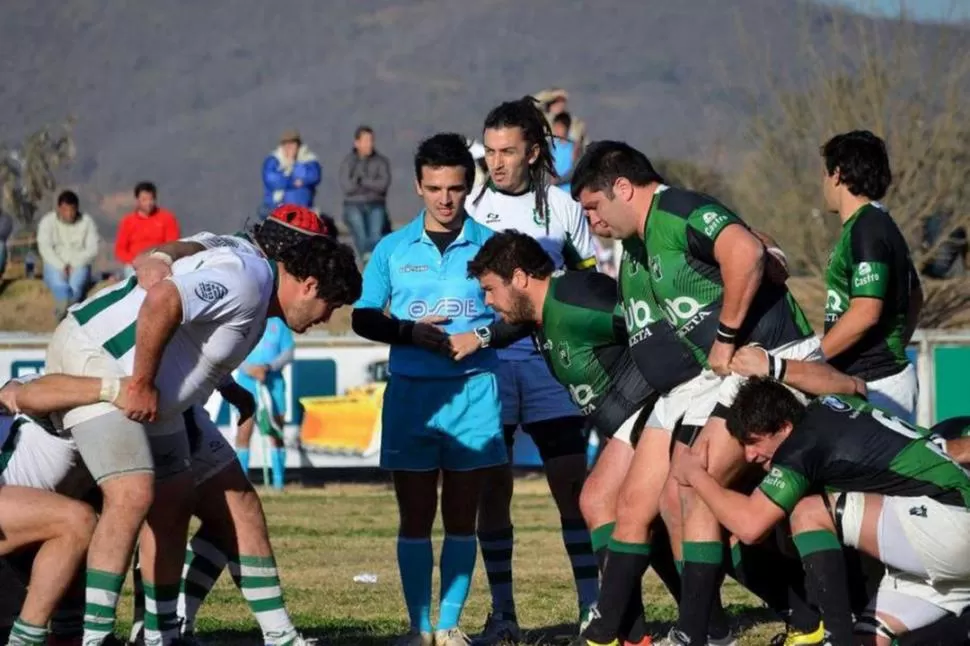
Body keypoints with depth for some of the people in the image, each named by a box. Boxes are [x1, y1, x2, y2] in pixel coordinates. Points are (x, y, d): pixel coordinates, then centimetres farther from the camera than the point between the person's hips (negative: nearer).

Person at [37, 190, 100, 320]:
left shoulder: (87, 222, 2)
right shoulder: (47, 221, 1)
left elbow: (92, 249, -4)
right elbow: (45, 248, -8)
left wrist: (74, 265, -16)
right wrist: (61, 266, -20)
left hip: (79, 265, 0)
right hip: (55, 265, 0)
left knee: (75, 286, -34)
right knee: (61, 287, -34)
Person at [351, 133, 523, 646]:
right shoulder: (392, 249, 7)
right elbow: (363, 318, 8)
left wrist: (482, 338, -14)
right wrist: (408, 331, -10)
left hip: (473, 394, -1)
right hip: (410, 392, 1)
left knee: (461, 518, 3)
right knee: (415, 517, 2)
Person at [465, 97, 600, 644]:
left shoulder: (562, 207, 6)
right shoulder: (469, 208, 5)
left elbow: (594, 280, 15)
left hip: (548, 357, 0)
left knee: (572, 483, -4)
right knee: (493, 490, 1)